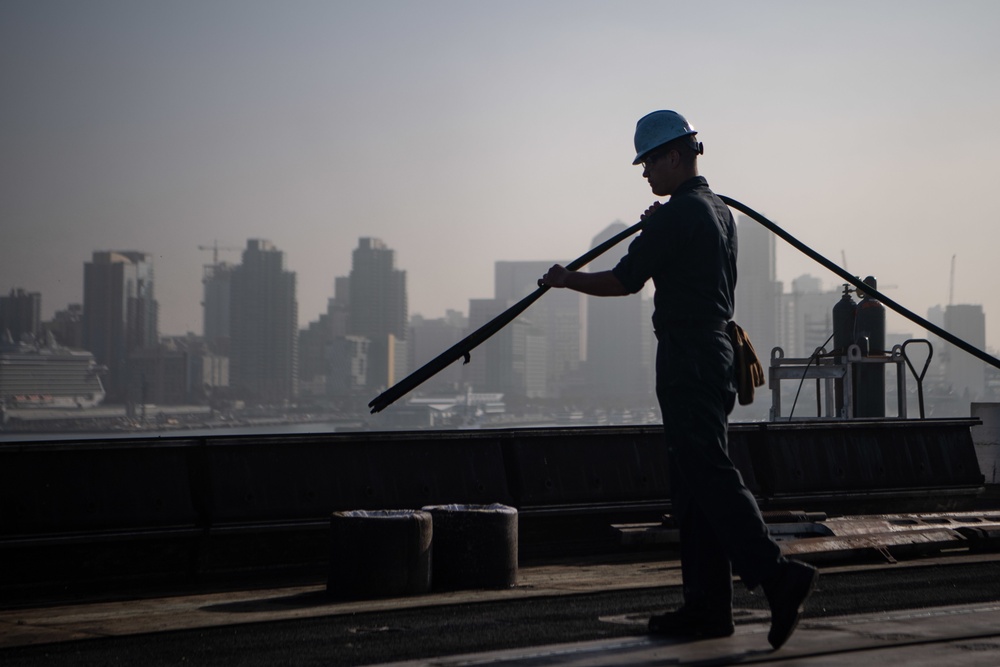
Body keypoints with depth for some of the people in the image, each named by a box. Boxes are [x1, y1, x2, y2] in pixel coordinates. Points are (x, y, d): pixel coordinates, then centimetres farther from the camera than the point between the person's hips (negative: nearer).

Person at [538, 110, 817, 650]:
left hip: (686, 357, -10)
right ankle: (707, 606, 11)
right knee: (694, 481, 9)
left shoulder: (678, 214, -12)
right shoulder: (718, 210, 18)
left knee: (708, 473, -13)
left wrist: (567, 279, 4)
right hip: (714, 349, 10)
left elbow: (624, 281, -10)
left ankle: (775, 575, -20)